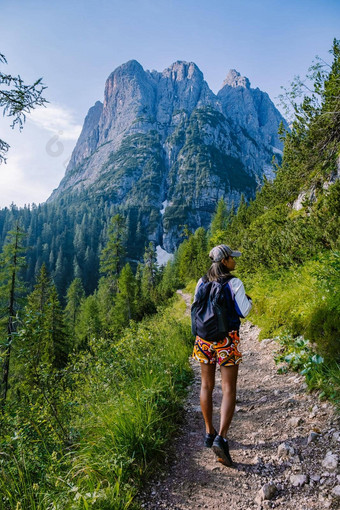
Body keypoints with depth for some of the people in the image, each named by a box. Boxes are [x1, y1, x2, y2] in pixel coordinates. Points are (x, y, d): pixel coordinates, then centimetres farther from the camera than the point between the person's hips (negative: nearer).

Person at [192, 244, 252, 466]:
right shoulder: (234, 283, -12)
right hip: (227, 339, -5)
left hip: (204, 338, 5)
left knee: (207, 386, 16)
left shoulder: (202, 282, 2)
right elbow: (243, 312, -11)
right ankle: (221, 438, -8)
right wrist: (249, 300, 9)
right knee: (229, 390, 3)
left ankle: (209, 433, 28)